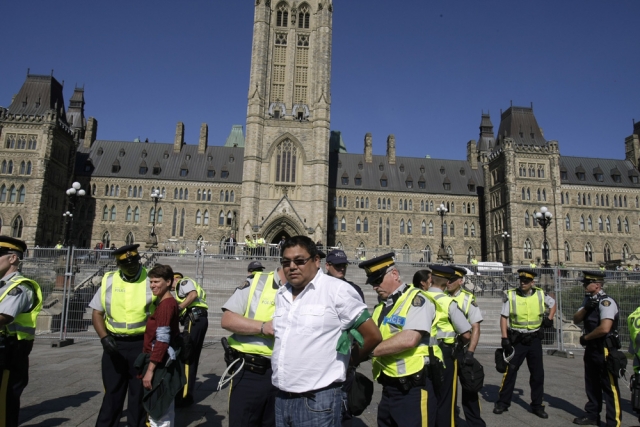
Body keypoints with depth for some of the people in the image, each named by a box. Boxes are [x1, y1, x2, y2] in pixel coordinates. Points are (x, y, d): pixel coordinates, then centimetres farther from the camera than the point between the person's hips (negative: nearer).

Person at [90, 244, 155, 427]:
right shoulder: (109, 281, 1)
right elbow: (97, 313, 6)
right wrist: (104, 337, -8)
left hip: (141, 345, -2)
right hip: (114, 344, 2)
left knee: (139, 392, 11)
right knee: (112, 391, 15)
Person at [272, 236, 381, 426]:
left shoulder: (338, 290, -13)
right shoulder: (281, 295, 8)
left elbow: (372, 335, -7)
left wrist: (353, 359, 7)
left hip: (318, 400, -6)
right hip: (282, 397, 6)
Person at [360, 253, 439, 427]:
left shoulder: (417, 299, -12)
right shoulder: (381, 306, 14)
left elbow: (409, 339, -25)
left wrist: (369, 350, -20)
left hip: (414, 389, -8)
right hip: (389, 387, 8)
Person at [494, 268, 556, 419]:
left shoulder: (540, 294, -2)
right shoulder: (511, 295, -10)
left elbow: (553, 303, 20)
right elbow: (504, 317, -6)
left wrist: (550, 318, 3)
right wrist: (505, 338, -12)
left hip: (534, 340, 3)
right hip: (516, 340, -3)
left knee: (538, 373, 10)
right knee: (510, 371, 1)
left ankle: (537, 405, 25)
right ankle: (503, 403, 14)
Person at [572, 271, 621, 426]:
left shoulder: (606, 302, -18)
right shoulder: (588, 300, 11)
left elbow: (604, 328, -28)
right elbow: (576, 320, 7)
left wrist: (585, 338, -13)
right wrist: (586, 308, -12)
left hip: (604, 349, -9)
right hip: (591, 348, 9)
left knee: (609, 387, 0)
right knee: (592, 384, 19)